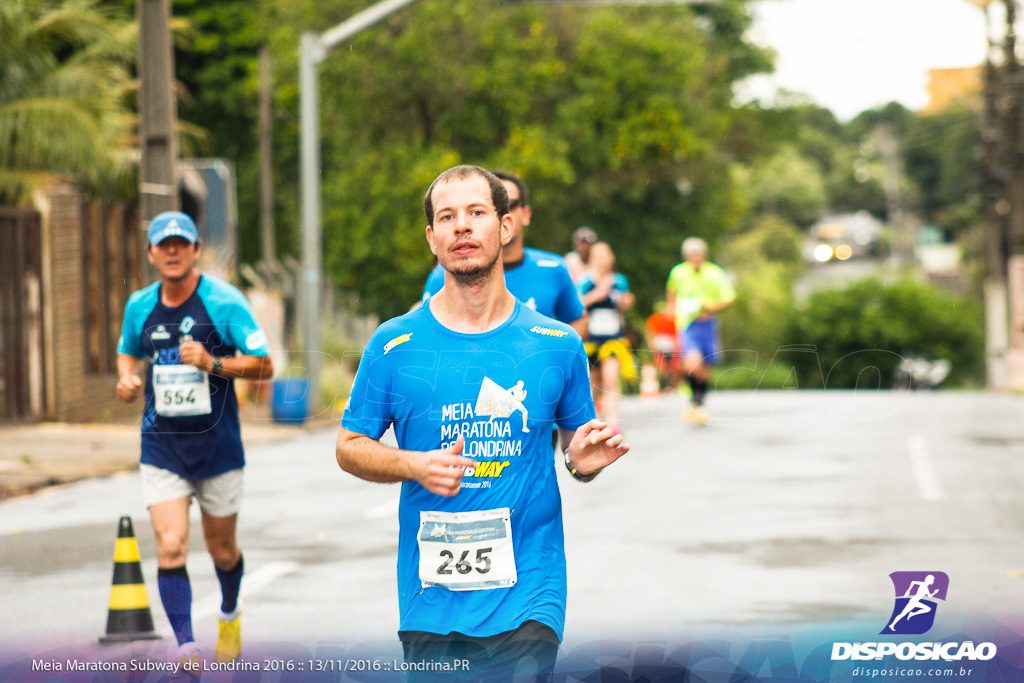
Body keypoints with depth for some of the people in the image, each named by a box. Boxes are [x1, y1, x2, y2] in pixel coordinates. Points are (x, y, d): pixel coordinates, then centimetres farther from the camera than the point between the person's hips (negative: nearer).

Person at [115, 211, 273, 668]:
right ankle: (186, 651, -12)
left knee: (221, 549, 12)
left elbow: (264, 365, -9)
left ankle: (230, 614, 44)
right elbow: (128, 351, 22)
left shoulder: (223, 301, -10)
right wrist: (126, 378, 0)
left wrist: (213, 364, -24)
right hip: (161, 447, 2)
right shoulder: (140, 306, 2)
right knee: (170, 546, -14)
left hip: (217, 446, -2)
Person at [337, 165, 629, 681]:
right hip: (431, 597, 1)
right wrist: (414, 465, -11)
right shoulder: (394, 344, 2)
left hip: (528, 594, -1)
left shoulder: (557, 344, 4)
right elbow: (349, 447, 7)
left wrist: (583, 460, -8)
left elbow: (574, 443, 16)